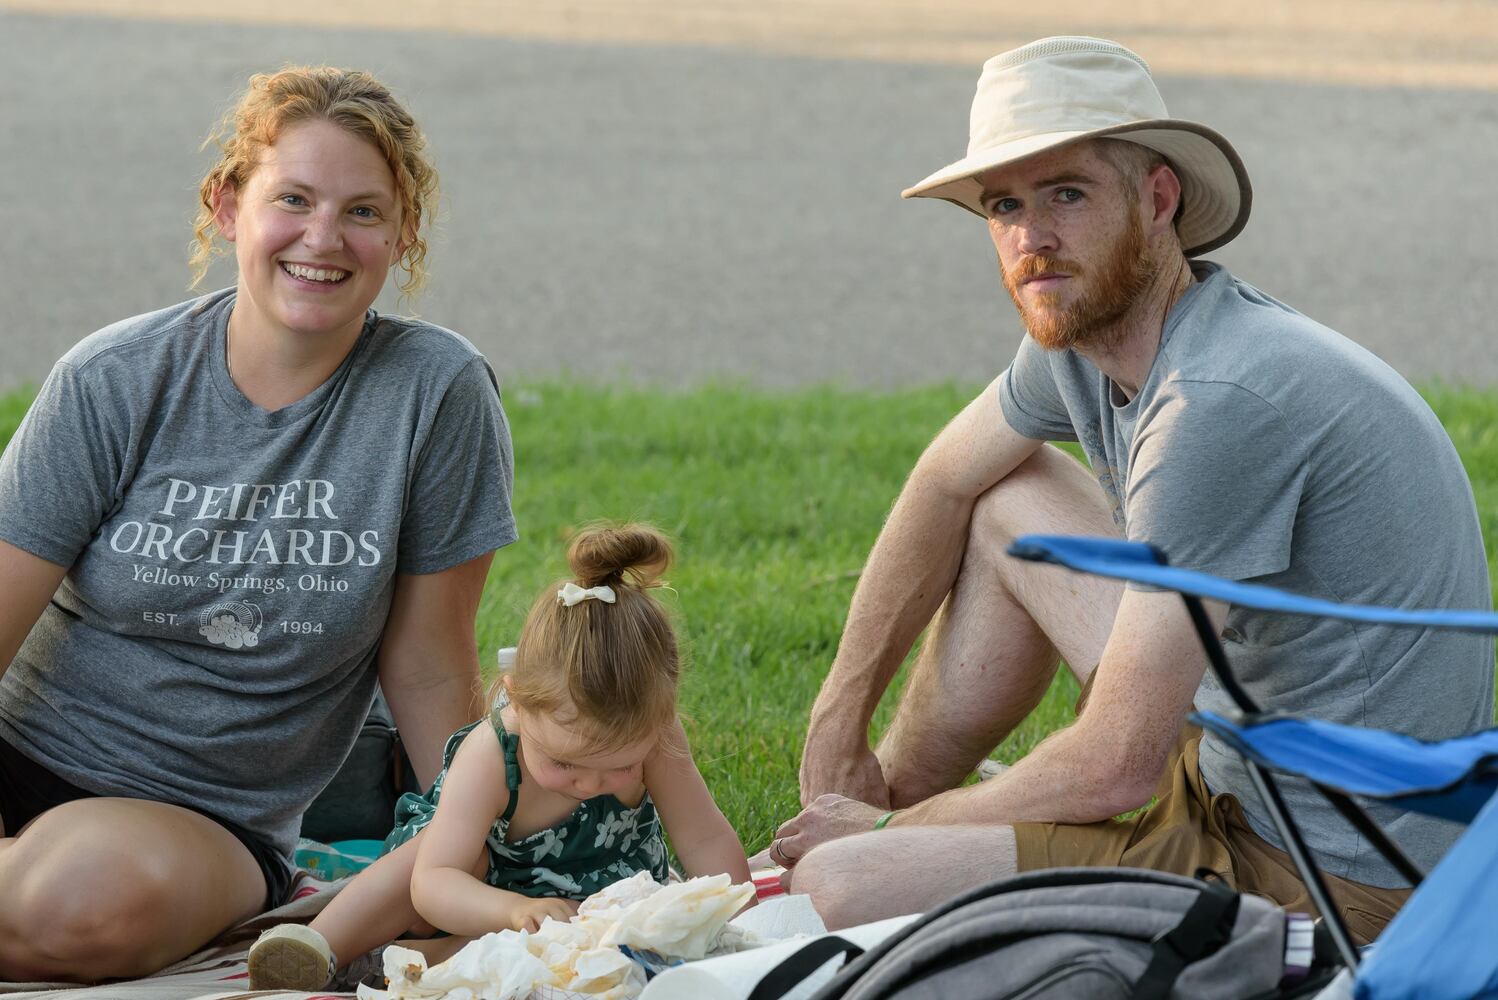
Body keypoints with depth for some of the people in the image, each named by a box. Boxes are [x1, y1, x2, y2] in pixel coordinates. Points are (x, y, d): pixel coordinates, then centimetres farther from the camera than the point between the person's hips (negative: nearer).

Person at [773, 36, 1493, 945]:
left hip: (1326, 886, -10)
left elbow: (1112, 770, -24)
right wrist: (838, 724, 19)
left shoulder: (1221, 400, -27)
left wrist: (890, 834, -8)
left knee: (836, 890, -19)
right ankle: (892, 798, 27)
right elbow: (947, 484, 22)